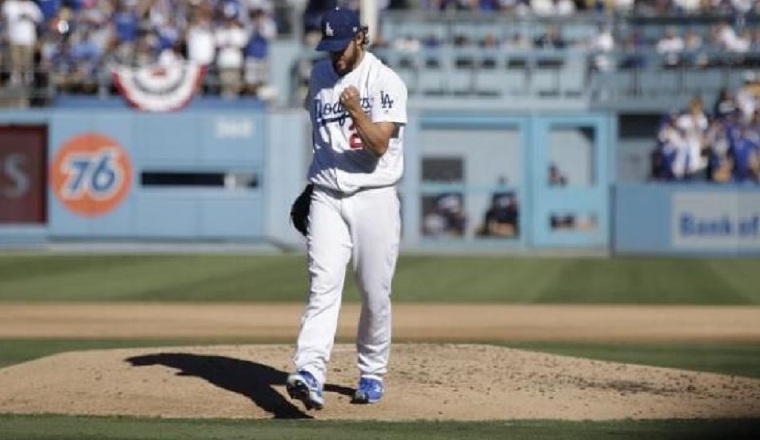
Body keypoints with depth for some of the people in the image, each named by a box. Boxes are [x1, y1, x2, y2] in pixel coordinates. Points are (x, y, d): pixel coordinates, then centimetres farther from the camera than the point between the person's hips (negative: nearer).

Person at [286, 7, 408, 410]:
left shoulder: (386, 82, -8)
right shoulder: (319, 75, 9)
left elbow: (379, 145, -17)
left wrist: (357, 110, -32)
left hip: (375, 198, -3)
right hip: (327, 198, 3)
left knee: (375, 293, 3)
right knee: (322, 286, -12)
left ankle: (372, 375, 22)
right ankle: (310, 376, -26)